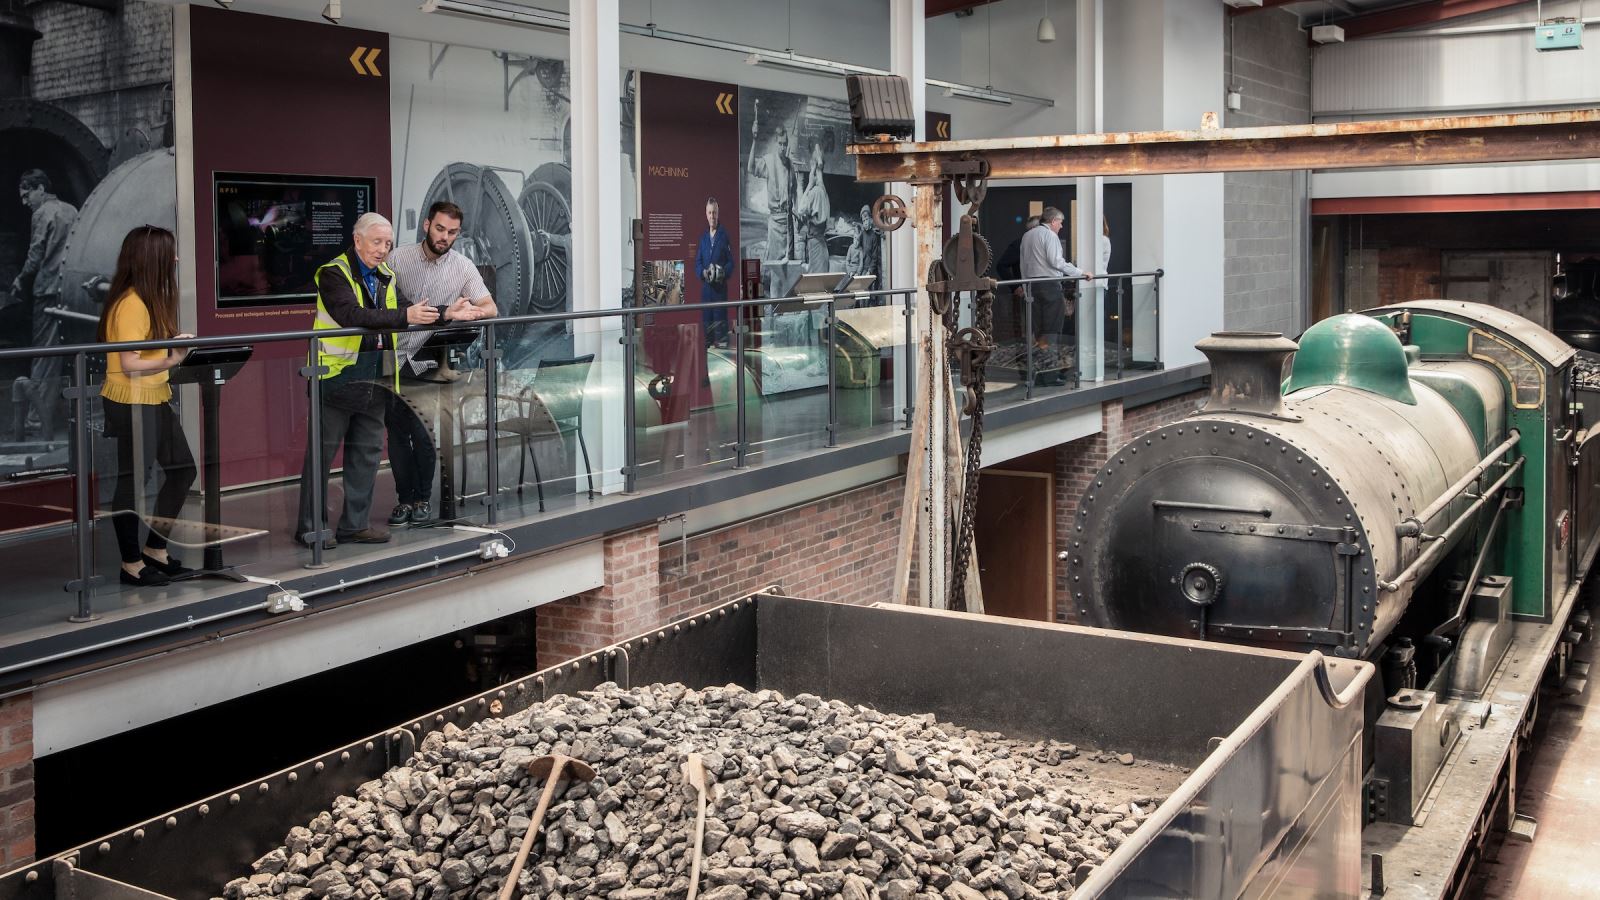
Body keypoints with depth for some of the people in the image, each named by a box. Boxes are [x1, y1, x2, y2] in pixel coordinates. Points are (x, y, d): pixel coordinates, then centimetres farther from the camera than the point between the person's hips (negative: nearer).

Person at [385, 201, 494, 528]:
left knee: (424, 435, -4)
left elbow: (490, 307, -10)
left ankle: (423, 498, 11)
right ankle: (405, 498, 17)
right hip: (395, 359, 1)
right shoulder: (398, 259, -2)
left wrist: (471, 312, -31)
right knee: (397, 431, 5)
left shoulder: (463, 267, -3)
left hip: (429, 363, -1)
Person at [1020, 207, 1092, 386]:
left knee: (1038, 331, 9)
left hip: (1032, 284, 7)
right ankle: (1050, 374, -7)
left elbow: (1023, 264, 18)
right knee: (1052, 331, -5)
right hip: (1050, 285, -7)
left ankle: (1038, 373, 9)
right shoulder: (1050, 235, -7)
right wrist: (1080, 273, -10)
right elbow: (1057, 262, -15)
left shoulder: (1027, 235, 17)